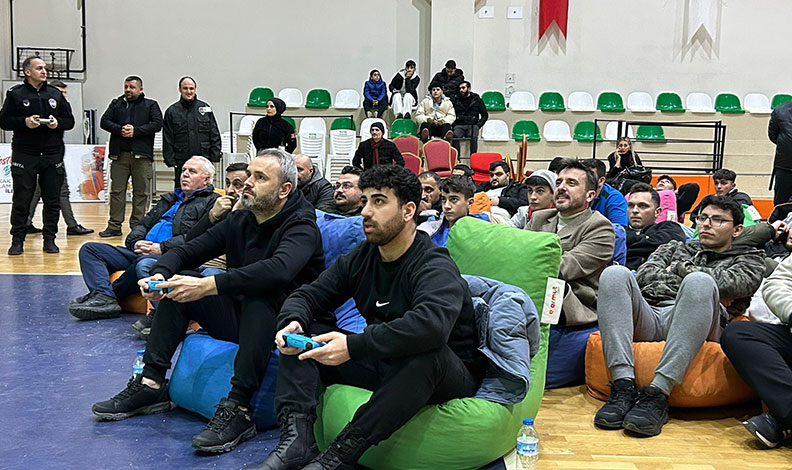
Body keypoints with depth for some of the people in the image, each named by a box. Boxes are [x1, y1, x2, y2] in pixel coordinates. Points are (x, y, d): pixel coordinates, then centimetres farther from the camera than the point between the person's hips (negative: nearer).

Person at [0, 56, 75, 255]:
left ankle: (49, 239, 13)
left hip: (52, 155, 3)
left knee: (52, 200, 4)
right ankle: (17, 240, 9)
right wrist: (24, 122, -15)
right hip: (24, 155, -2)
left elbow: (70, 120, 14)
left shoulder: (56, 94, 11)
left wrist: (58, 123, -7)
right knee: (21, 199, 1)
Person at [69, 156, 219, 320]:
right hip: (141, 252, 8)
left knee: (144, 263, -41)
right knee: (89, 249, -5)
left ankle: (109, 294, -17)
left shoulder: (212, 202, 5)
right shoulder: (169, 199, 31)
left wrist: (162, 248, -17)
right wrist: (136, 242, 1)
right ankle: (104, 296, -27)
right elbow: (143, 224, 26)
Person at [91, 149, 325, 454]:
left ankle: (237, 409, -37)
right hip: (238, 316, 7)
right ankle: (151, 384, -7)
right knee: (179, 282, -3)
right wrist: (160, 274, -16)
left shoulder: (301, 226, -15)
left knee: (261, 294, -36)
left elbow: (279, 269, -37)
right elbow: (187, 251, 8)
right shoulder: (239, 220, 8)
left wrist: (207, 286, -40)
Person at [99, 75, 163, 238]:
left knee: (141, 192, 0)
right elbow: (105, 121, 8)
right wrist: (120, 129, -10)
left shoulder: (150, 105, 9)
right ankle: (114, 226, 8)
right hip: (119, 154, 2)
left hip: (142, 155, -2)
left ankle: (137, 226, 7)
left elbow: (157, 124, -4)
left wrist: (135, 131, -12)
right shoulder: (116, 104, 17)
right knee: (117, 191, 3)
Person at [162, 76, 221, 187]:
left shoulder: (205, 108, 10)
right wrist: (171, 162, -3)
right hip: (181, 163, -1)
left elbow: (215, 136, 10)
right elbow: (167, 141, 4)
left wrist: (215, 157, 2)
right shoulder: (172, 111, 6)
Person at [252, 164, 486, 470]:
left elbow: (431, 324, -40)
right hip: (382, 365, 7)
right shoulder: (361, 257, 3)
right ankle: (297, 439, -22)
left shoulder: (434, 267, -20)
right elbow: (307, 296, 6)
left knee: (425, 353, -41)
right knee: (301, 330, -3)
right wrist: (293, 322, -19)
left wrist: (353, 346, -42)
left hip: (445, 375, -7)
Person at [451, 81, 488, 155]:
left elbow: (485, 115, 15)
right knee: (455, 135, -34)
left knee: (473, 137, -35)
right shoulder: (455, 99, 18)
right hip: (459, 125, 1)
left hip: (472, 125, -1)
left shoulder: (476, 99, 15)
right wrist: (453, 124, -5)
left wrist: (478, 125, 1)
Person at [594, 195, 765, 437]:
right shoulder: (676, 247, 36)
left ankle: (658, 393, -42)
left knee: (699, 281, -35)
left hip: (692, 326, -3)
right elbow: (644, 275, 16)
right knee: (615, 273, -25)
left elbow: (726, 282, 2)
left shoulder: (749, 259, 27)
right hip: (649, 315, 3)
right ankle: (624, 387, -37)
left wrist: (679, 268, 14)